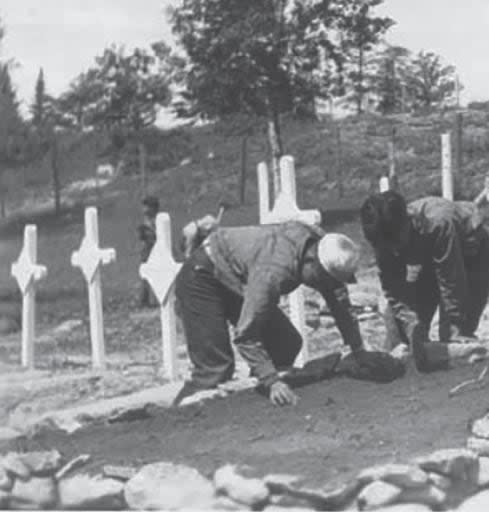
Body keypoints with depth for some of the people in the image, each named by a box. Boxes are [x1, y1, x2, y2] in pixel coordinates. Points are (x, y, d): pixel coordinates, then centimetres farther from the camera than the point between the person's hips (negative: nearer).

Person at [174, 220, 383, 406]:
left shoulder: (321, 243, -16)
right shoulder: (274, 272, -40)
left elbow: (341, 305, -1)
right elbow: (245, 336, -35)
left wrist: (360, 354, 2)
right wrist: (272, 382, -39)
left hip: (235, 282, 9)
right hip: (202, 277, -9)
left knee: (288, 345, 0)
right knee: (215, 369, -20)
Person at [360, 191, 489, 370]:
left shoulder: (437, 224, -43)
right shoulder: (385, 238, -25)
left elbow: (452, 283, -37)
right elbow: (393, 291, -22)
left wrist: (455, 331, -33)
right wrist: (411, 323, -38)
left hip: (471, 255, -6)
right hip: (431, 260, 6)